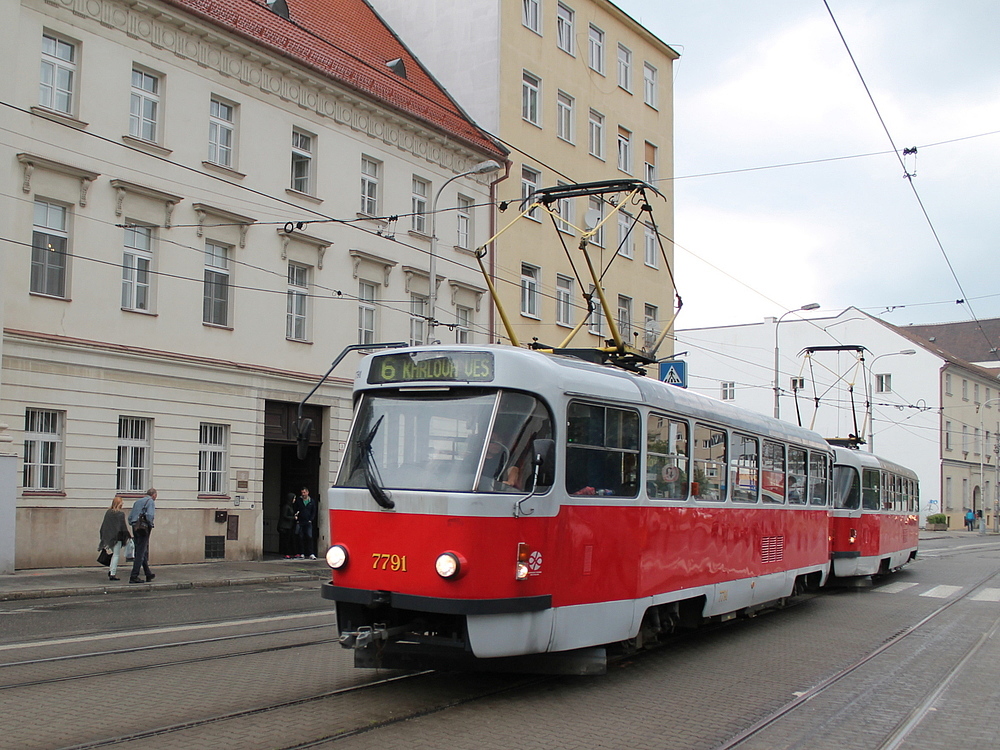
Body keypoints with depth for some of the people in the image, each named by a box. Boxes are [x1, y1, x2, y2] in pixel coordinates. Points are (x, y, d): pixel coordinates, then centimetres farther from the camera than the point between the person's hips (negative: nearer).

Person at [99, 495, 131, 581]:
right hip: (117, 537, -6)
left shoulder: (108, 512, 5)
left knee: (114, 554, 19)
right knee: (116, 555, 0)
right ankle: (112, 574, -3)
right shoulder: (120, 513, -10)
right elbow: (123, 526, -10)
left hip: (109, 537, 6)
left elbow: (103, 525, 9)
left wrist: (104, 537, 17)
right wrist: (129, 536, 0)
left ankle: (110, 570, 12)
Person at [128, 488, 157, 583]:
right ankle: (134, 577, -8)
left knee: (144, 552, 17)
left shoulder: (137, 501, 20)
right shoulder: (151, 501, -4)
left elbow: (130, 517, 17)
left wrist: (133, 525, 14)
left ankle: (148, 574, 27)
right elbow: (149, 515, -19)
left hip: (135, 528, 8)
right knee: (140, 553, -5)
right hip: (144, 529, -8)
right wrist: (150, 526, -6)